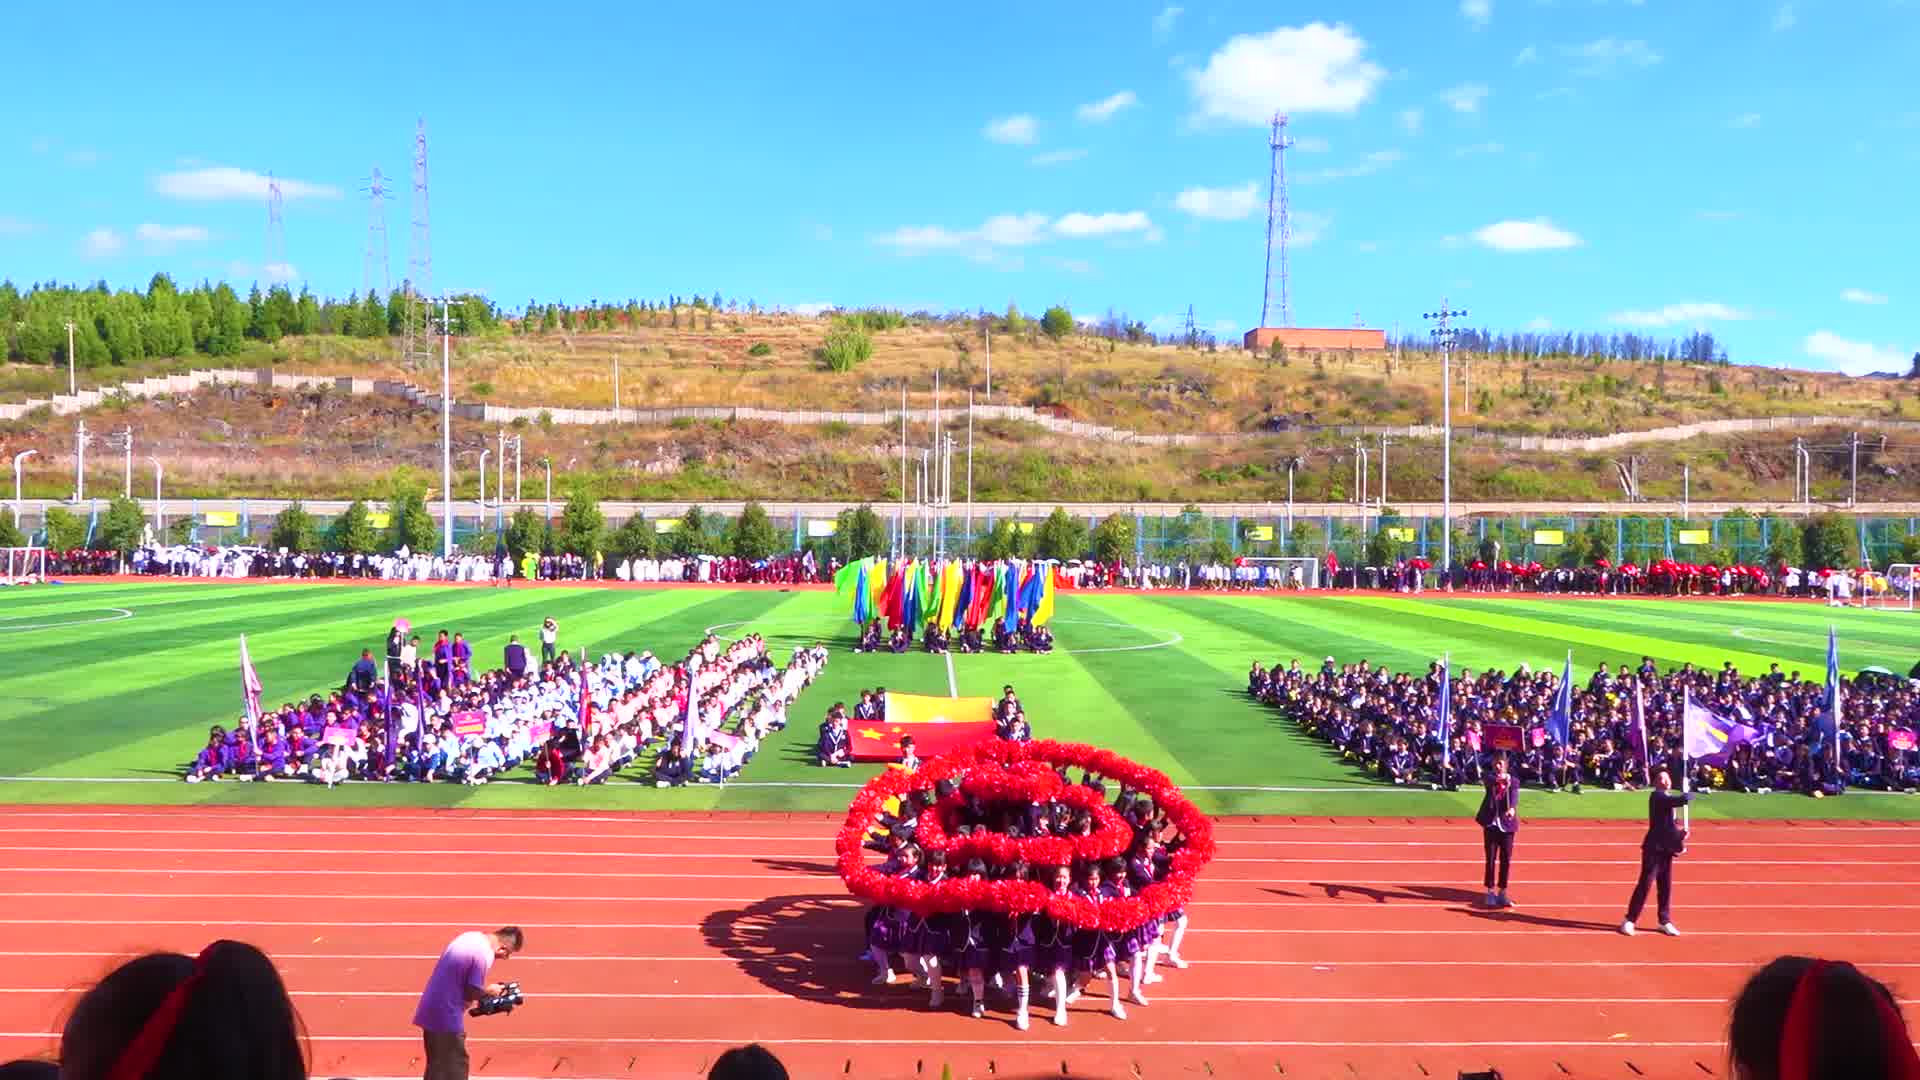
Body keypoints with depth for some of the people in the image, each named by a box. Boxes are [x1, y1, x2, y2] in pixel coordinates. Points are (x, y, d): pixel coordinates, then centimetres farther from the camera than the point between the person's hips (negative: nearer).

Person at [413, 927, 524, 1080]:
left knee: (437, 1066, 18)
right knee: (455, 1066, 2)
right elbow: (472, 992, -17)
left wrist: (485, 989, 8)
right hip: (446, 1015, -9)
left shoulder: (471, 937, 8)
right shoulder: (484, 954, -21)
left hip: (432, 1010, 9)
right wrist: (489, 991, 2)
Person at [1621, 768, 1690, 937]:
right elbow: (1683, 800, -28)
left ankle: (1665, 922, 21)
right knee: (1645, 884, -6)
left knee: (1666, 886, 12)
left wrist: (1679, 831, 4)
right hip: (1654, 847, -9)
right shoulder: (1657, 796, -15)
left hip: (1666, 848, 9)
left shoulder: (1669, 797, 14)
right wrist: (1689, 796, -6)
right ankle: (1630, 920, 0)